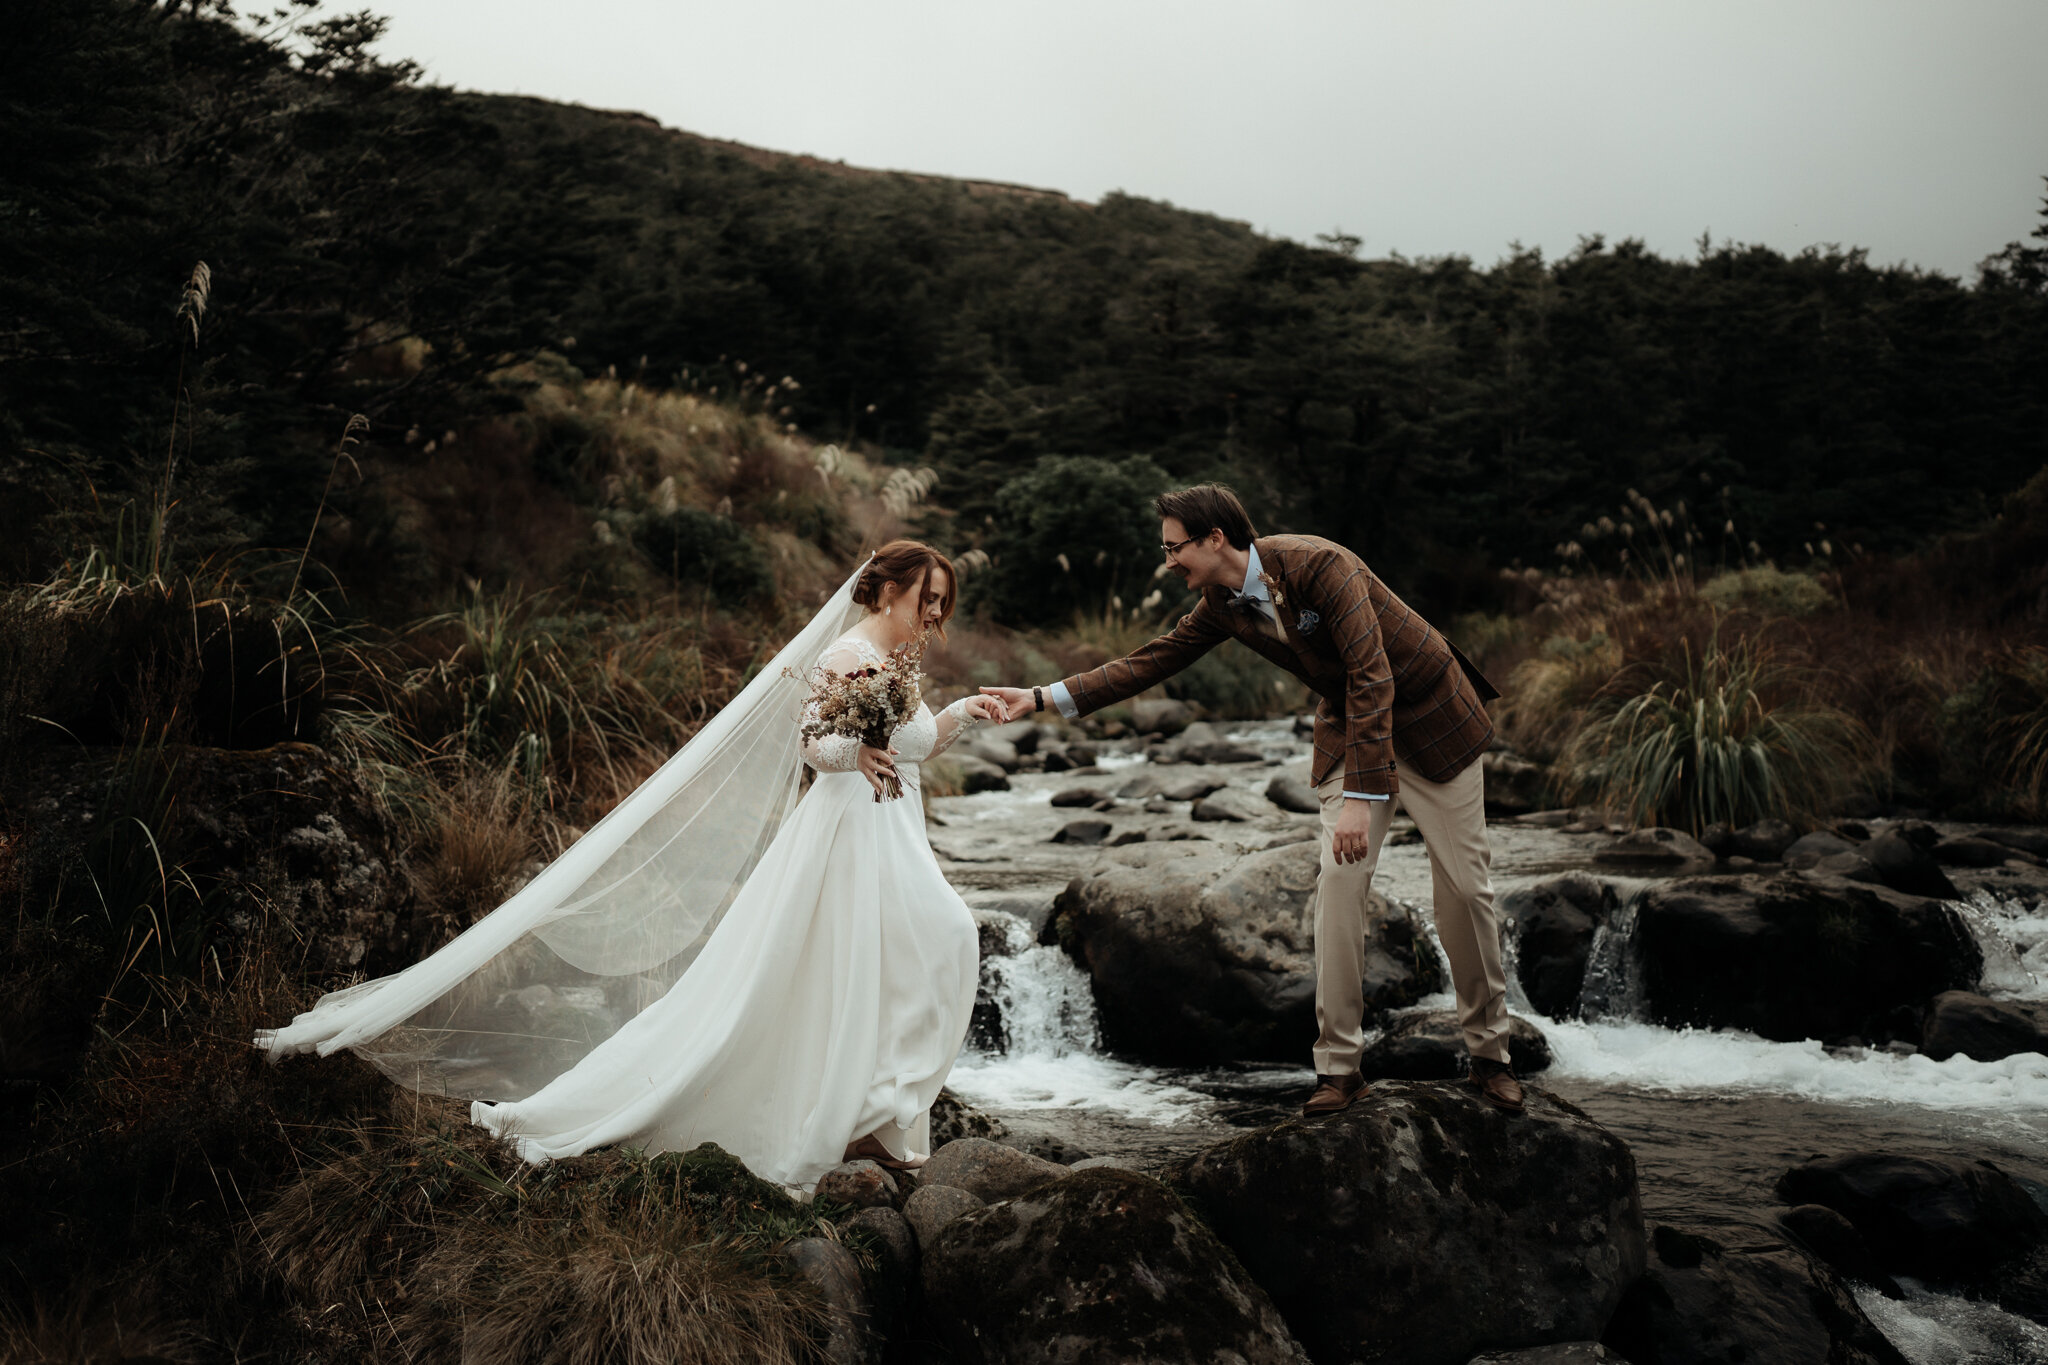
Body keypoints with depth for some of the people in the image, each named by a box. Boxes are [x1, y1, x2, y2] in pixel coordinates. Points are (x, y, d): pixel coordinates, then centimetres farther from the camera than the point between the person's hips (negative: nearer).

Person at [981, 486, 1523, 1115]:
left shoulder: (1318, 564, -29)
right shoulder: (1221, 605, -6)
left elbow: (1372, 677, -31)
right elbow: (1151, 661, 1)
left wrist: (1361, 796, -34)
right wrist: (1043, 696, -6)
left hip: (1428, 715, -5)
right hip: (1348, 727, 5)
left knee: (1465, 885, 0)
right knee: (1338, 879, -8)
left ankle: (1489, 1052, 17)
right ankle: (1338, 1064, -1)